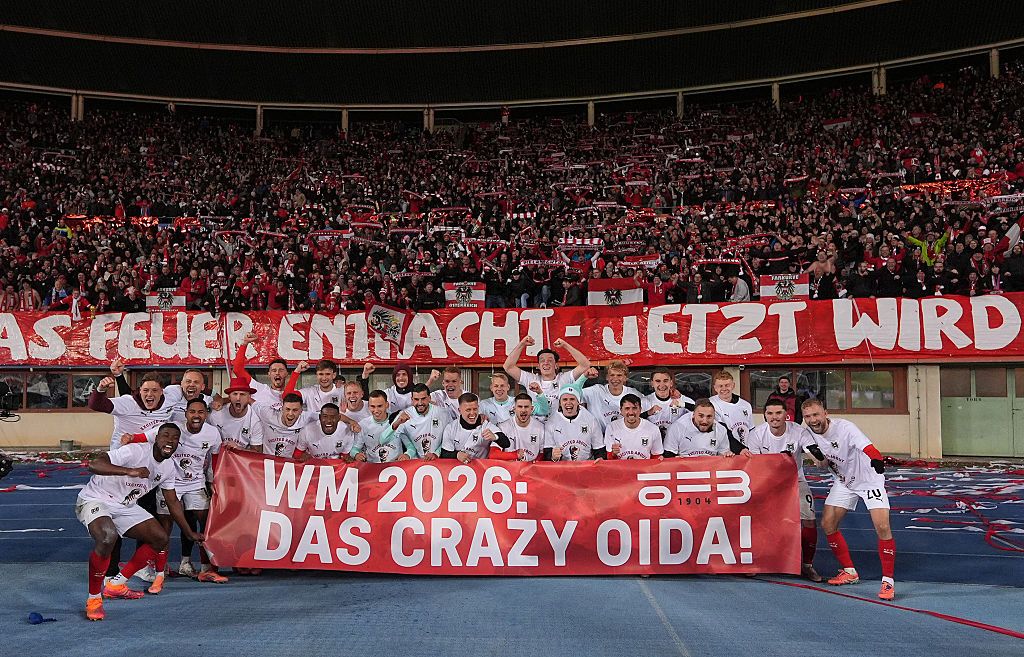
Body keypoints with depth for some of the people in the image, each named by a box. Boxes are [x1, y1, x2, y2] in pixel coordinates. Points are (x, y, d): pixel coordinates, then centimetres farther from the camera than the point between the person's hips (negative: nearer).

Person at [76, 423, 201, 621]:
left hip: (125, 506, 8)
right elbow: (94, 465, -35)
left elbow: (173, 502, 14)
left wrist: (190, 534, 16)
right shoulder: (136, 451, -25)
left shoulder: (168, 466, 0)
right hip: (95, 499, -8)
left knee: (160, 538, 1)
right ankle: (94, 599, -17)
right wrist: (130, 471, -47)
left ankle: (116, 585, 11)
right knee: (107, 537, -36)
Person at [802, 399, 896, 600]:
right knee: (827, 524, -1)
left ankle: (888, 581, -6)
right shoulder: (810, 432, -9)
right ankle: (849, 572, 15)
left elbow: (869, 448, -44)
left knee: (882, 527, -18)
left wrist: (877, 460, -61)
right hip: (843, 481, 6)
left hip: (869, 479, -6)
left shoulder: (845, 428, -29)